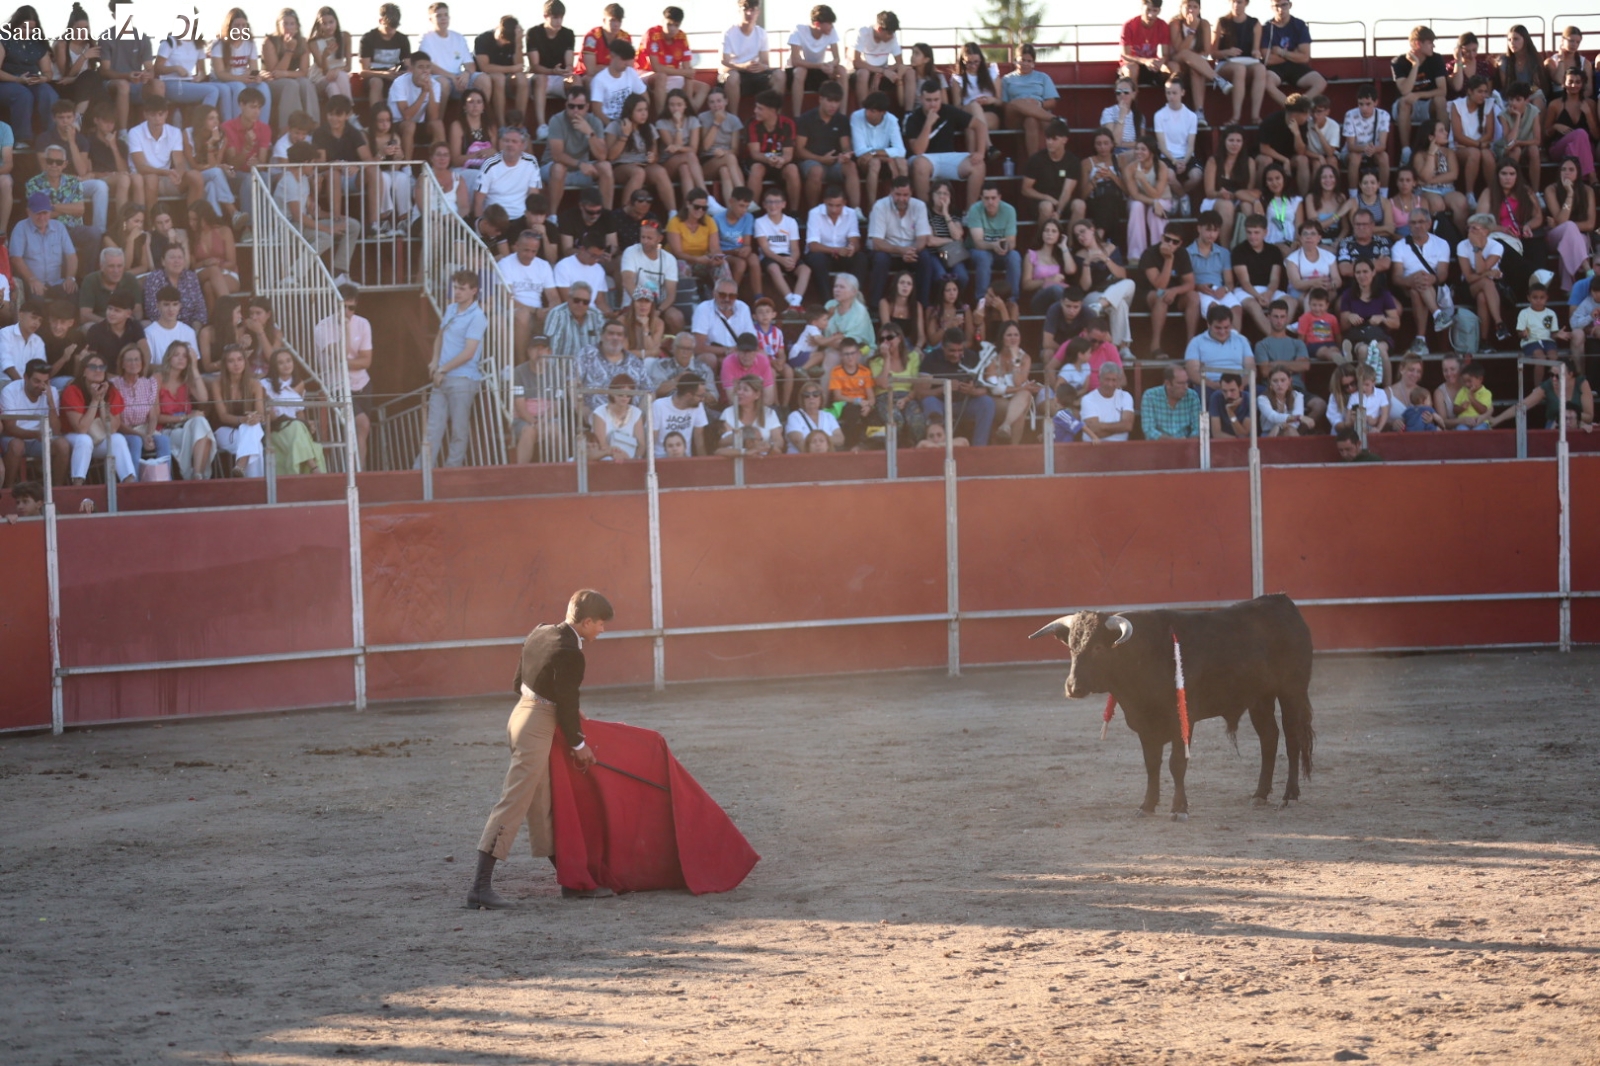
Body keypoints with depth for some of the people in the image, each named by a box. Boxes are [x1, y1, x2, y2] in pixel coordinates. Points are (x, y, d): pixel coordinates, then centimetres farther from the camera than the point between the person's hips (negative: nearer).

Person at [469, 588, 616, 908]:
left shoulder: (541, 633, 9)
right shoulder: (570, 653, -18)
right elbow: (567, 703, -13)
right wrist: (578, 743, 1)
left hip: (522, 714, 10)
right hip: (538, 728, -10)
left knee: (542, 807, 13)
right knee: (514, 804, -10)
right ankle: (480, 886, -12)